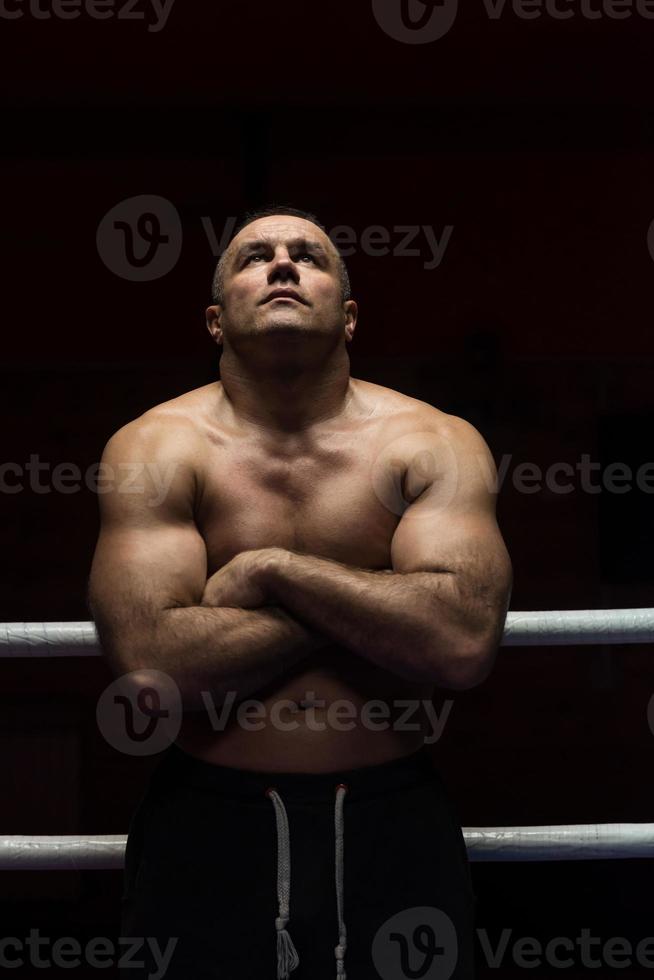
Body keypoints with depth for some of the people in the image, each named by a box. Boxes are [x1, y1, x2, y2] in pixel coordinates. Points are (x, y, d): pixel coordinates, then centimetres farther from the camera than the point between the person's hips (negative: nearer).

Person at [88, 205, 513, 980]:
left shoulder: (434, 444, -2)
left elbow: (464, 645, -16)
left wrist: (274, 569, -15)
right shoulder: (156, 449, -4)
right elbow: (149, 664, -18)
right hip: (207, 828, -1)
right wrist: (381, 611, -12)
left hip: (392, 826, 1)